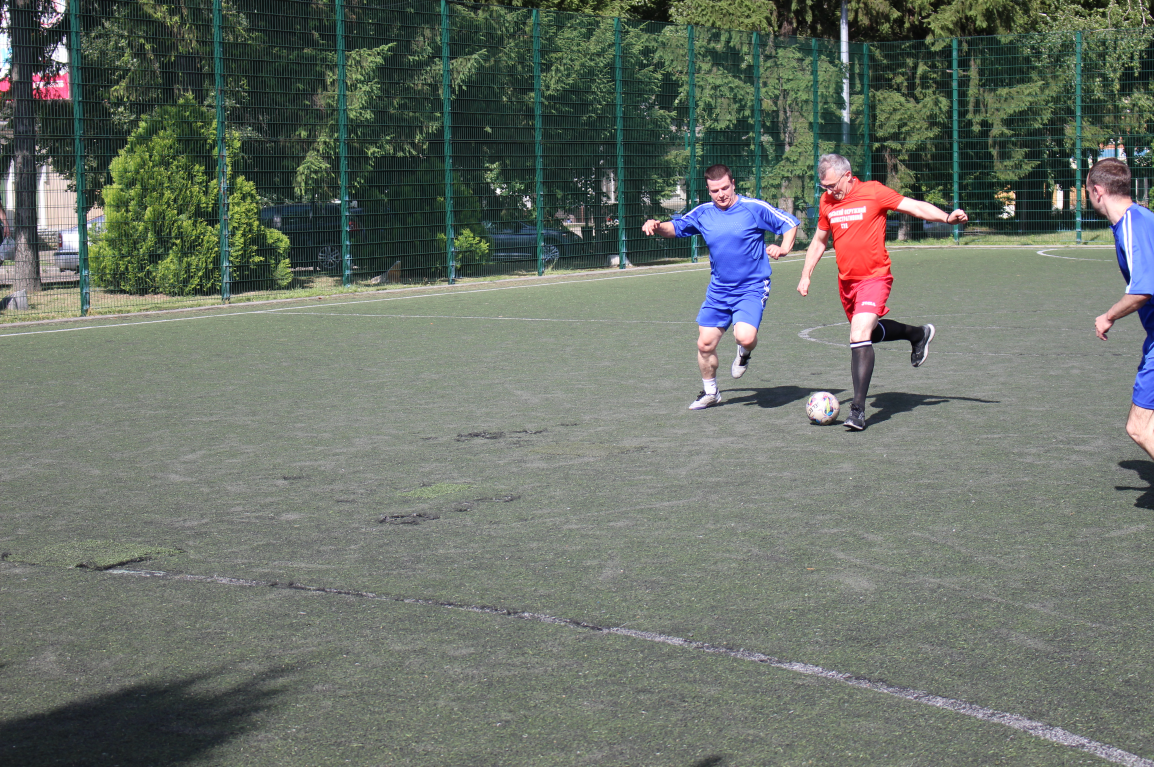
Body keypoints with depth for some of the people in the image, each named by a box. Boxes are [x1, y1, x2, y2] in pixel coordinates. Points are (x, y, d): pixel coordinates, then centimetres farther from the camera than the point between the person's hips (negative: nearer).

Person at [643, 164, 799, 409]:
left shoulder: (754, 208, -9)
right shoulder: (703, 214, 3)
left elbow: (790, 223, -1)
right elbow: (676, 227, 16)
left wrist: (783, 248, -19)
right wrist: (658, 227, -5)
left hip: (752, 288, -4)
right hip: (718, 291, 5)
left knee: (745, 336, -26)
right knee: (705, 344, 2)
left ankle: (744, 353, 13)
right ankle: (710, 392, 26)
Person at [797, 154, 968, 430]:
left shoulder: (873, 192, -10)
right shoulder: (827, 202, 6)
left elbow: (915, 207, -11)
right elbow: (819, 241, 20)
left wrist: (946, 217, -25)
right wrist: (806, 276, 16)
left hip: (874, 277, -7)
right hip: (846, 280, 7)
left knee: (859, 335, -21)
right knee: (870, 332, 22)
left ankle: (858, 409, -20)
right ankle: (919, 333, 50)